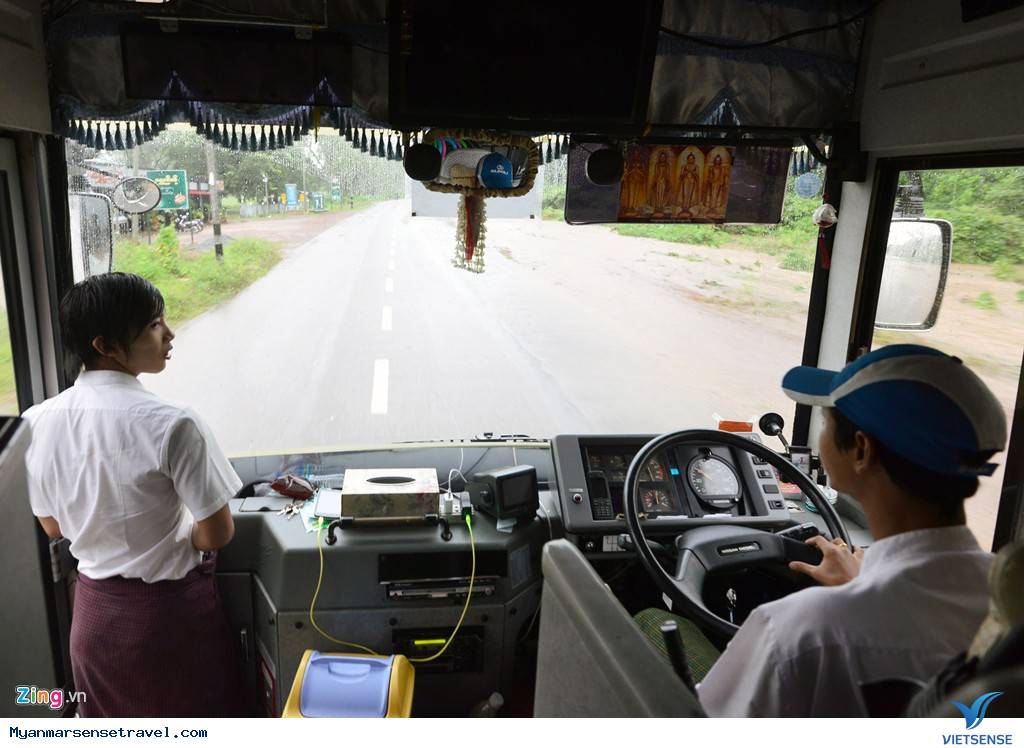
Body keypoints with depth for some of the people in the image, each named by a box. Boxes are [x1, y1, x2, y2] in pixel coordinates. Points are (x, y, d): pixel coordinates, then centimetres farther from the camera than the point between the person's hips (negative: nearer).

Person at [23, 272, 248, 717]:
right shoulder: (171, 426, -26)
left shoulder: (40, 421, -7)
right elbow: (218, 535, -19)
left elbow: (53, 526, 6)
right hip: (170, 612, -5)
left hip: (95, 610, 5)